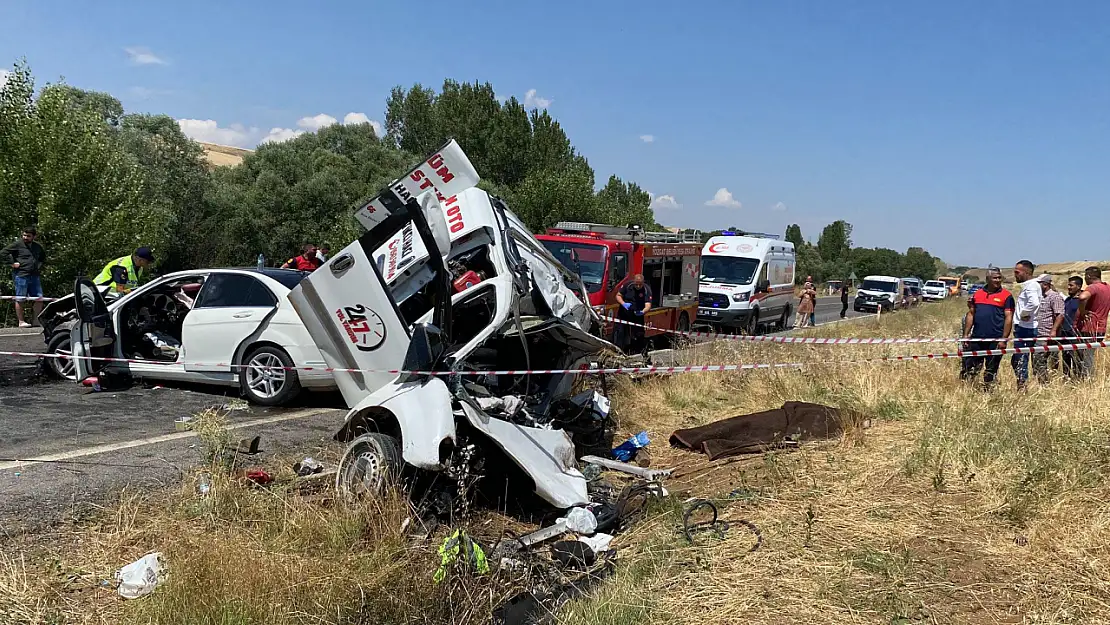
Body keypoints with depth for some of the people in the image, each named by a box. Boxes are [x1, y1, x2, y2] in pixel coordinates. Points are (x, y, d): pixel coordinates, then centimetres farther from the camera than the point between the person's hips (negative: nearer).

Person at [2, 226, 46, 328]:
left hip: (35, 276, 5)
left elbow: (43, 258, 31)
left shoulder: (37, 246, 14)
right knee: (20, 299, 1)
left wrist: (40, 266, 16)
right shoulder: (17, 244, -3)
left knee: (39, 298, 3)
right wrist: (13, 262, -8)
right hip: (21, 275, -5)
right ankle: (21, 321, 5)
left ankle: (36, 320, 14)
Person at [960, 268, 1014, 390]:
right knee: (968, 366, 4)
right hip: (976, 338, 4)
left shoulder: (1006, 296, -2)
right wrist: (966, 335, 6)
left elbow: (1009, 318, -5)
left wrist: (1003, 339, -11)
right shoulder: (977, 294, 10)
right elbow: (970, 314, 12)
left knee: (991, 370, 5)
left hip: (995, 340, -3)